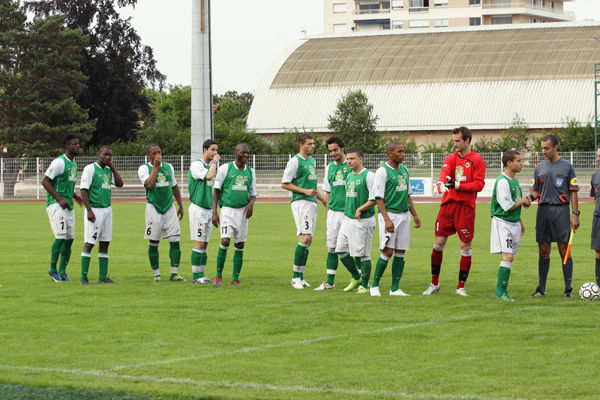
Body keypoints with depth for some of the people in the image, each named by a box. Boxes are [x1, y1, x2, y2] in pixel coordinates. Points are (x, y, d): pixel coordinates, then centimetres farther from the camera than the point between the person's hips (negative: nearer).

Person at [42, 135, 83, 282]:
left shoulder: (74, 164, 16)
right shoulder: (59, 162, -12)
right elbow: (45, 181, -15)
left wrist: (74, 196, 12)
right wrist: (59, 199, -18)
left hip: (68, 206, 9)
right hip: (56, 204, -9)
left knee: (69, 238, 6)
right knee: (61, 237, -14)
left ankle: (62, 272, 14)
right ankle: (53, 269, -2)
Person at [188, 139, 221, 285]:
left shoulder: (211, 165, 15)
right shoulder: (196, 165, -10)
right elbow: (209, 176, -28)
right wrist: (215, 161, -11)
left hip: (208, 209, 8)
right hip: (198, 208, -8)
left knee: (204, 244, 8)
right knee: (199, 243, -9)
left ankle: (201, 275, 11)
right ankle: (196, 276, -6)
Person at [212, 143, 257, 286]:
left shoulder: (250, 172, 10)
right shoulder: (225, 168, -2)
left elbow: (253, 194, 16)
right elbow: (216, 190, 1)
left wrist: (251, 204, -7)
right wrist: (214, 212, -5)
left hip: (243, 211, 4)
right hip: (227, 210, -4)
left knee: (239, 246, 3)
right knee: (225, 241, -17)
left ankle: (235, 279, 10)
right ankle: (219, 275, -3)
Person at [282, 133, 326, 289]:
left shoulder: (312, 161, 18)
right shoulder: (295, 161, -8)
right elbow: (285, 184, -10)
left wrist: (325, 201, 25)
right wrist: (305, 191, -14)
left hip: (312, 203, 8)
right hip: (300, 202, -8)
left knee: (308, 240, 6)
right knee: (305, 238, -16)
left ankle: (300, 277, 11)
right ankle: (296, 277, -9)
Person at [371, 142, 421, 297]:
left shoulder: (404, 170, 13)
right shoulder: (382, 171, -9)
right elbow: (379, 197, -12)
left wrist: (415, 215, 16)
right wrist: (387, 219, -20)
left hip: (404, 214, 7)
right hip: (389, 214, -7)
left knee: (400, 252, 4)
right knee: (387, 251, -9)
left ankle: (395, 289, 7)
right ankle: (374, 285, 5)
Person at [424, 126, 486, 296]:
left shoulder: (477, 160, 0)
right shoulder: (450, 158, 11)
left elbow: (479, 185, -7)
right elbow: (444, 172, -10)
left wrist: (457, 185, -16)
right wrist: (441, 184, -32)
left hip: (466, 207, -3)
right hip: (448, 205, 3)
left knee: (465, 246, 0)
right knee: (439, 243, 2)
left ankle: (461, 287, 10)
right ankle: (434, 283, 16)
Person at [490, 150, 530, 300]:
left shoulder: (515, 180, 14)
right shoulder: (502, 181, -16)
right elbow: (507, 206, -19)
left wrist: (520, 223, 26)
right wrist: (523, 201, -5)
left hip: (514, 223, 9)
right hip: (502, 222, -9)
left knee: (510, 258, 7)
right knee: (508, 256, -16)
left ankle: (501, 291, 11)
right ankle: (500, 291, -12)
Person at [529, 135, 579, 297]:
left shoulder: (567, 166, 4)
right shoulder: (540, 167, 13)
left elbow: (573, 192, 3)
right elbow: (535, 190, 16)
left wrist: (575, 214, -4)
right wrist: (530, 197, -7)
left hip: (561, 210, -3)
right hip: (543, 210, 3)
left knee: (564, 249, -5)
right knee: (543, 251, 4)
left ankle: (568, 288, -1)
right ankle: (541, 288, 11)